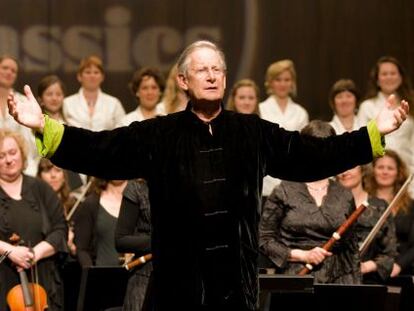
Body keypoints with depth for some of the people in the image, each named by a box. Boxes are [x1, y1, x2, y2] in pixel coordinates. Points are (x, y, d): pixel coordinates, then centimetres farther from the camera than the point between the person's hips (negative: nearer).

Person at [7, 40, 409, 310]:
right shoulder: (159, 135, 0)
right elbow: (99, 150, -7)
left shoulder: (254, 133, 6)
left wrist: (373, 133, 0)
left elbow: (314, 154, 6)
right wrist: (44, 127, -20)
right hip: (179, 279, -2)